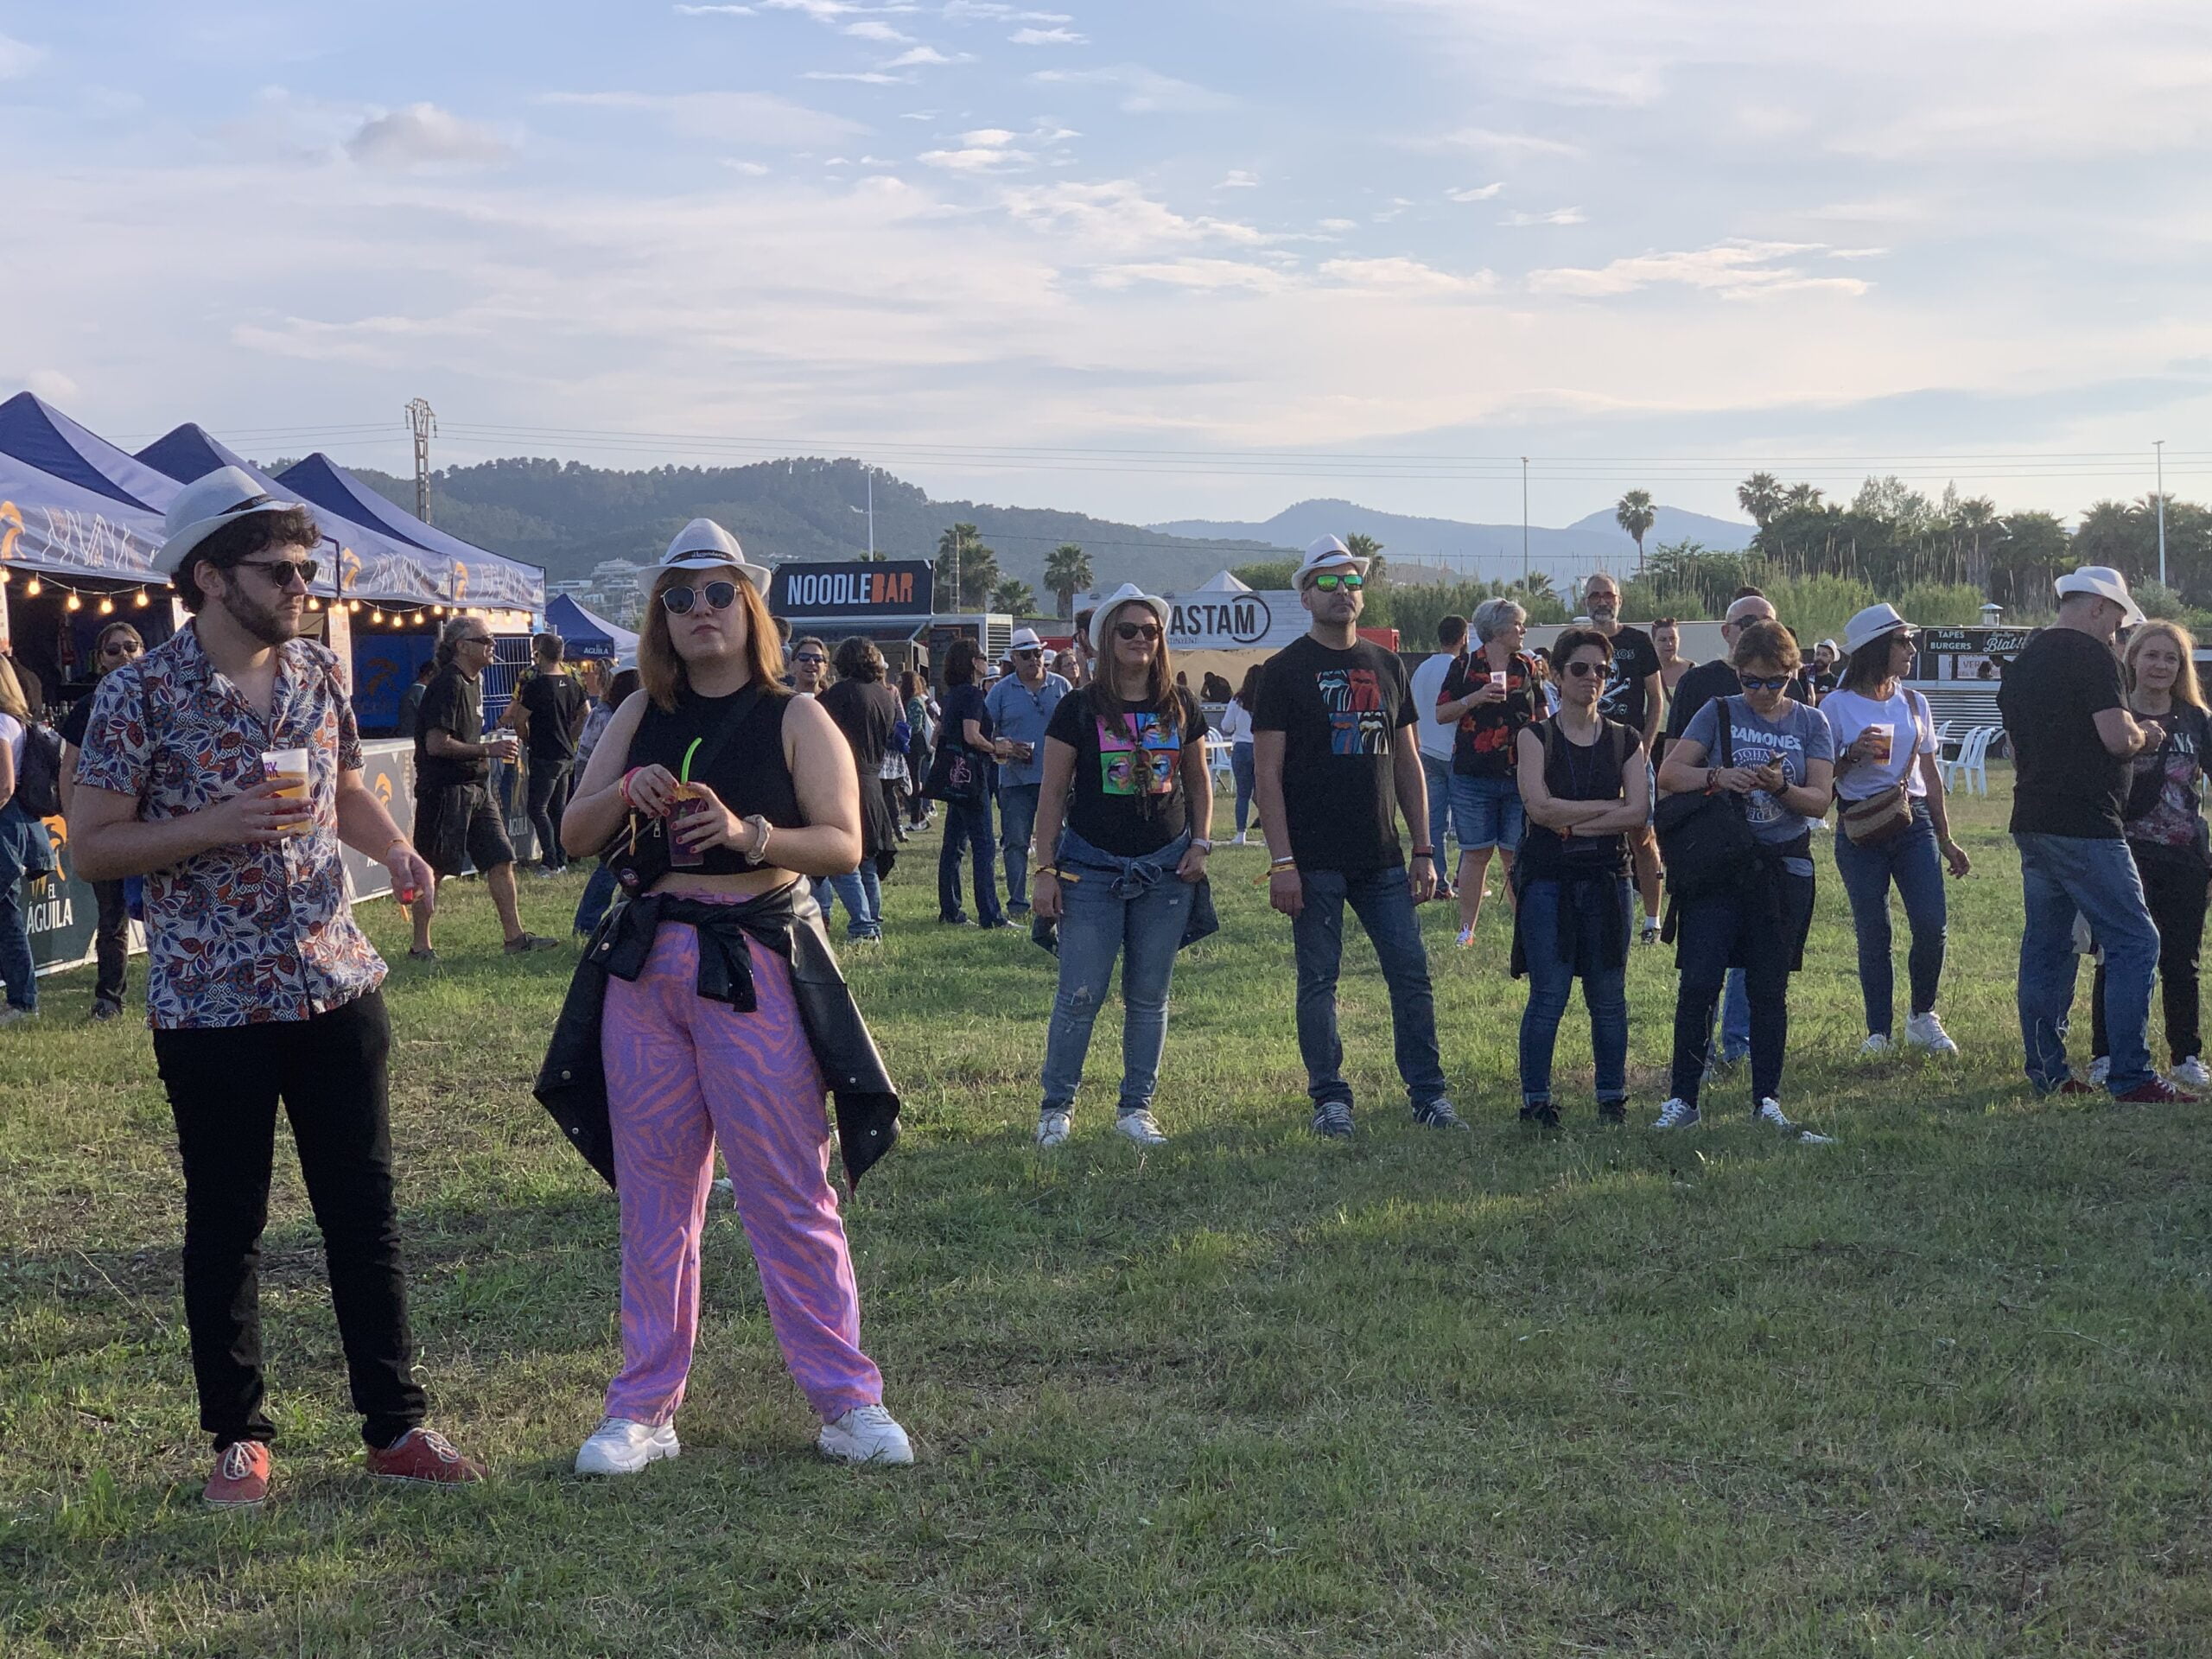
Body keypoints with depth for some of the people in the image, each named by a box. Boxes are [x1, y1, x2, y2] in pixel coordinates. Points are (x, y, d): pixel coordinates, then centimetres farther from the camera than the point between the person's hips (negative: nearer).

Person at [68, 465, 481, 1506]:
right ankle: (239, 1438, 21)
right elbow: (92, 848, -8)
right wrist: (217, 825, -22)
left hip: (336, 988, 4)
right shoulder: (140, 695, -9)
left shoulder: (320, 675, 5)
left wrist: (395, 849, -1)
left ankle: (396, 1424, 18)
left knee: (365, 1211, 8)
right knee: (226, 1224, 7)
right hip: (210, 1003, -4)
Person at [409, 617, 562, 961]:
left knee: (501, 860, 6)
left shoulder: (473, 682, 16)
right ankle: (420, 946, 6)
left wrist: (493, 744, 11)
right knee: (432, 869, -1)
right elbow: (437, 744, -21)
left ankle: (515, 936, 9)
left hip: (474, 787, 10)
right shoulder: (448, 684, -15)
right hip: (445, 788, -10)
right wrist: (487, 749, -17)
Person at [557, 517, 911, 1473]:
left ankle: (845, 1400, 8)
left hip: (756, 963, -4)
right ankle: (645, 1407, 16)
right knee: (653, 1195, 8)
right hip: (647, 964, 4)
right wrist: (625, 793, -11)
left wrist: (748, 833, -25)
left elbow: (843, 844, -8)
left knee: (790, 1196, -2)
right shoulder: (641, 717, 11)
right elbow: (574, 836, 9)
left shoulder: (795, 720, 0)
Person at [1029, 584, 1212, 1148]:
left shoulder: (1180, 706, 7)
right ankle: (1056, 1107, 8)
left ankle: (1135, 1108, 17)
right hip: (1091, 868, -3)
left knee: (1149, 996, 7)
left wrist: (1200, 844, 3)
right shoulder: (1080, 708, -2)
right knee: (1080, 995, -5)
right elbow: (1053, 791, 0)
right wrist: (1046, 869, -4)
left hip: (1165, 869, 3)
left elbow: (1199, 781, 17)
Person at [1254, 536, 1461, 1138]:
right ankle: (1330, 1099, 12)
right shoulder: (1286, 670, -2)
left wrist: (1423, 849, 9)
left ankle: (1428, 1093, 12)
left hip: (1382, 858, 4)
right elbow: (1268, 772, -6)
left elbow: (1406, 761, 15)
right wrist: (1282, 862, -14)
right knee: (1318, 980, 2)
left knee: (1411, 974, 3)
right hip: (1315, 861, -4)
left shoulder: (1386, 666, 13)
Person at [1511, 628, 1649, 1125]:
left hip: (1607, 878, 3)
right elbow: (1539, 806, -12)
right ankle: (1535, 1099, 5)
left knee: (1609, 998, 6)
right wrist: (1609, 807, -7)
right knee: (1548, 996, -4)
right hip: (1548, 879, -2)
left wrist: (1573, 823, -11)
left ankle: (1612, 1097, 16)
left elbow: (1639, 813, -3)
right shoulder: (1535, 737, 2)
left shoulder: (1624, 741, 9)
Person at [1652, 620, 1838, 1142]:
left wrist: (1781, 787, -20)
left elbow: (1820, 800, 0)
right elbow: (1669, 774, -3)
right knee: (1699, 983, -8)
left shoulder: (1810, 723, 6)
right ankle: (1682, 1099, 0)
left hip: (1784, 868, 1)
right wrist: (1718, 776, -21)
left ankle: (1767, 1100, 16)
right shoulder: (1718, 713, 3)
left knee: (1770, 989, 7)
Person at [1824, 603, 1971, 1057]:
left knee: (1932, 924, -8)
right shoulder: (1838, 704, -1)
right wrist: (1853, 755, -18)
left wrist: (1946, 840, 16)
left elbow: (1931, 775, 17)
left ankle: (1922, 1016, 12)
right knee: (1873, 934, -1)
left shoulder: (1914, 703, 12)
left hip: (1914, 822, 3)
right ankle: (1879, 1032, 10)